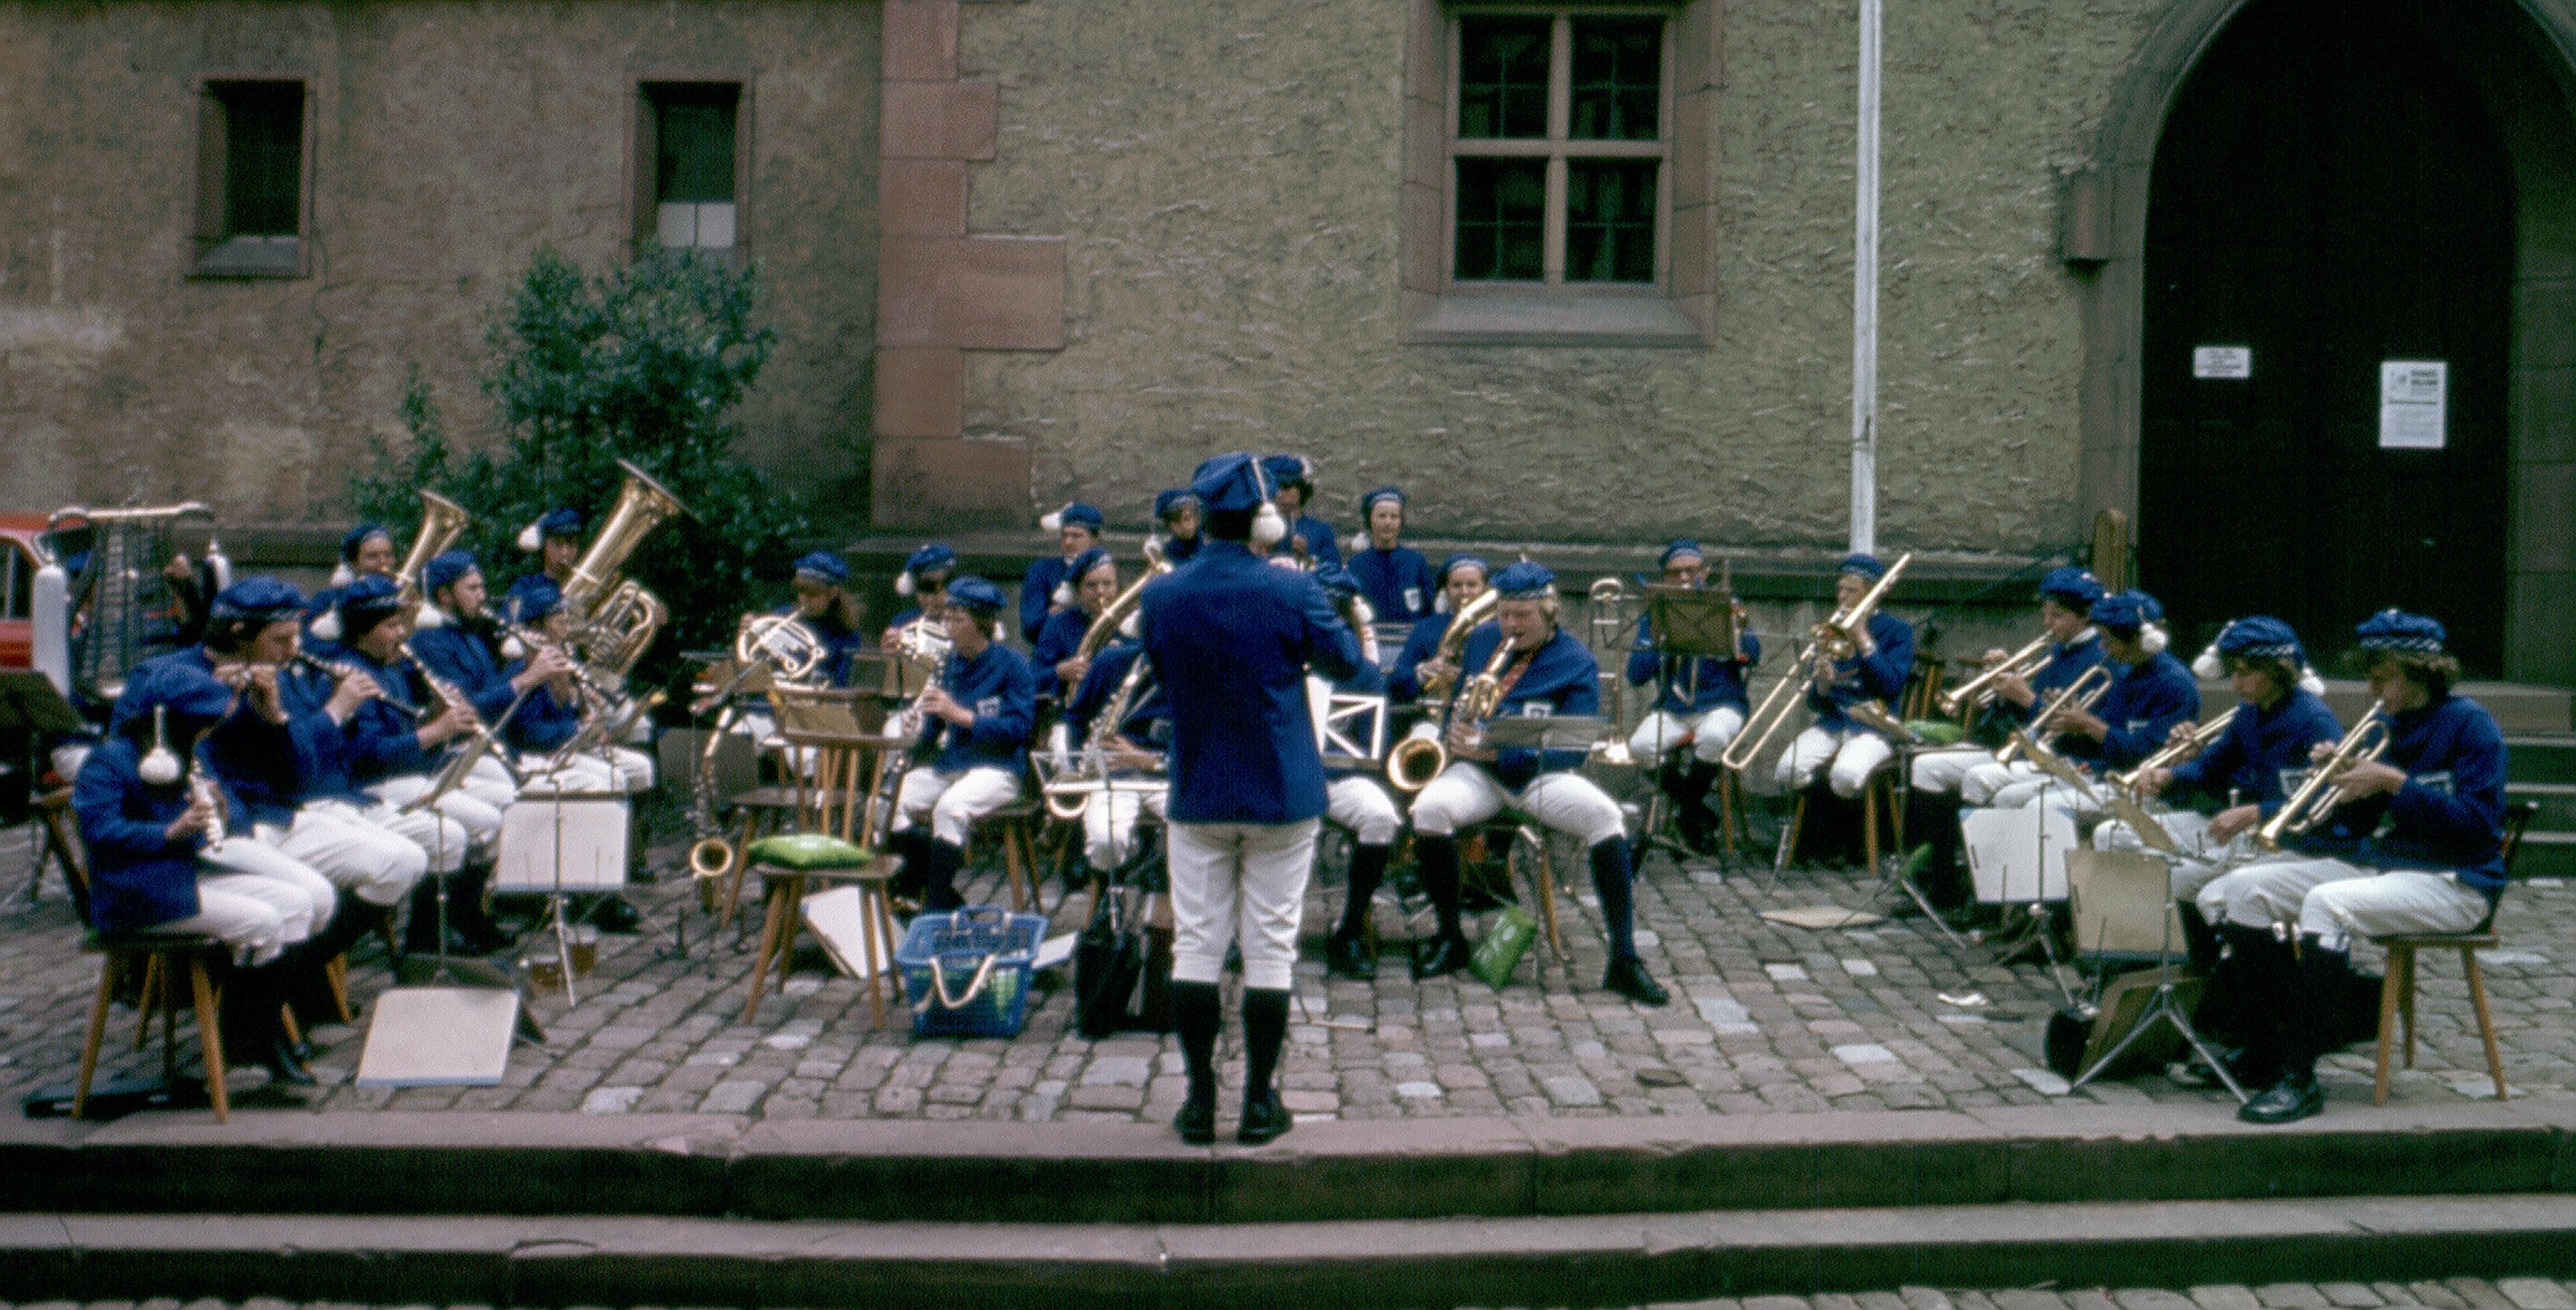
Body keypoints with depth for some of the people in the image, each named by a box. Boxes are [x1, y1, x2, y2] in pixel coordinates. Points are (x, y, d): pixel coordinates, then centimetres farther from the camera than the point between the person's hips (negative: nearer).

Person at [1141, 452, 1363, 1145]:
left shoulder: (1161, 596, -4)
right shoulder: (1291, 592, -13)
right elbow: (1344, 661, 0)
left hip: (1197, 796, 2)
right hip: (1281, 795, -2)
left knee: (1195, 946, 9)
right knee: (1269, 949, 6)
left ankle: (1200, 1102, 12)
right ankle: (1260, 1103, 12)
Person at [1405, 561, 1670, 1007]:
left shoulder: (1577, 663, -3)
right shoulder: (1480, 640, 10)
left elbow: (1572, 751, -11)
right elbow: (1453, 703, 22)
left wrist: (1496, 751, -23)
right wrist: (1455, 732, -3)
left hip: (1543, 774, -2)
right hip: (1477, 770, 2)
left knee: (1607, 816, -31)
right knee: (1429, 808, -31)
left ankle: (1624, 960, -23)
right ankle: (1450, 938, -11)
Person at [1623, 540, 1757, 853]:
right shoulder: (1655, 615, 13)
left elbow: (1753, 656, -3)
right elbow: (1636, 675, 1)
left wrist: (1738, 632, -21)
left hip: (1721, 704, -2)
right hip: (1671, 709, 2)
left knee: (1712, 737, -37)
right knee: (1640, 746, -29)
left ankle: (1689, 805, -8)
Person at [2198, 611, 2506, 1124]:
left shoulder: (2469, 724, -5)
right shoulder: (2385, 726, 15)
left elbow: (2480, 823, -16)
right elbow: (2352, 829, 15)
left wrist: (2392, 782, -19)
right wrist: (2339, 777, -4)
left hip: (2452, 883, -8)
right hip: (2373, 861, 8)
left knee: (2327, 903, -38)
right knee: (2230, 896, -7)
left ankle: (2299, 1080, -33)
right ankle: (2296, 1023, 6)